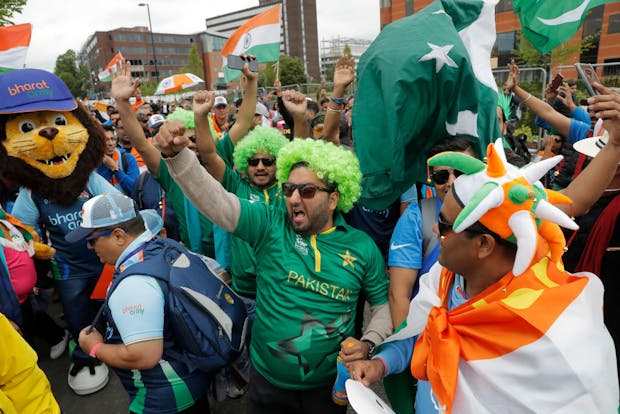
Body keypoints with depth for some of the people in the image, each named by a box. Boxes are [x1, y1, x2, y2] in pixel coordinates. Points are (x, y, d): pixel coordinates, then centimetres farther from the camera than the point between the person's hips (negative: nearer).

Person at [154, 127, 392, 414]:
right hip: (267, 382, 0)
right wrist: (176, 154, -35)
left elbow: (384, 304, 4)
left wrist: (368, 343, -12)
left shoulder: (363, 247, -7)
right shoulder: (271, 226, -10)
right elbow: (214, 199, -22)